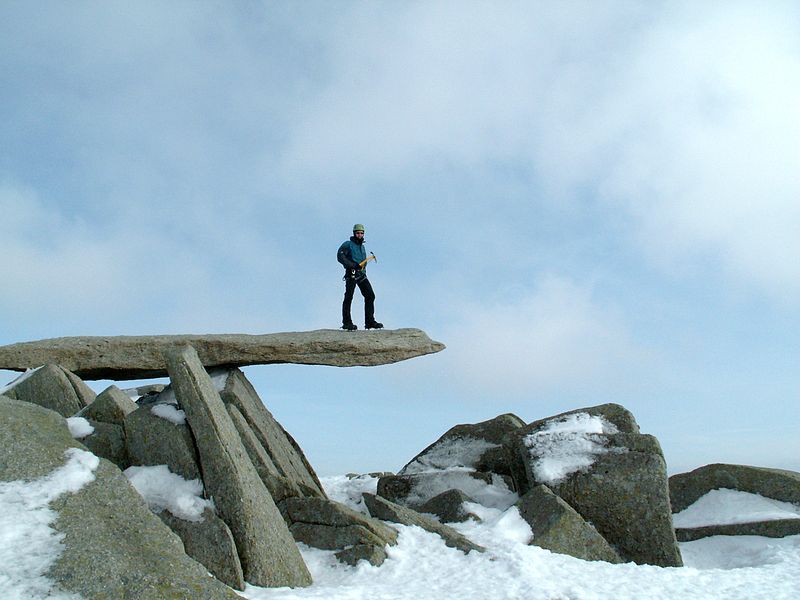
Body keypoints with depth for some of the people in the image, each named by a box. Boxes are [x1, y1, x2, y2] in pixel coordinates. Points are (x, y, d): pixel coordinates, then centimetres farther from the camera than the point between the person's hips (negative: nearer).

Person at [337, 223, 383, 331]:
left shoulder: (362, 246, 23)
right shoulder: (347, 244, 0)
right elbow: (340, 257, -12)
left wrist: (363, 267, 16)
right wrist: (353, 265, -18)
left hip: (361, 275, 7)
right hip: (351, 274, -7)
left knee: (370, 296, -2)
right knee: (348, 298, -5)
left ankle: (370, 322, 1)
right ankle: (347, 323, 2)